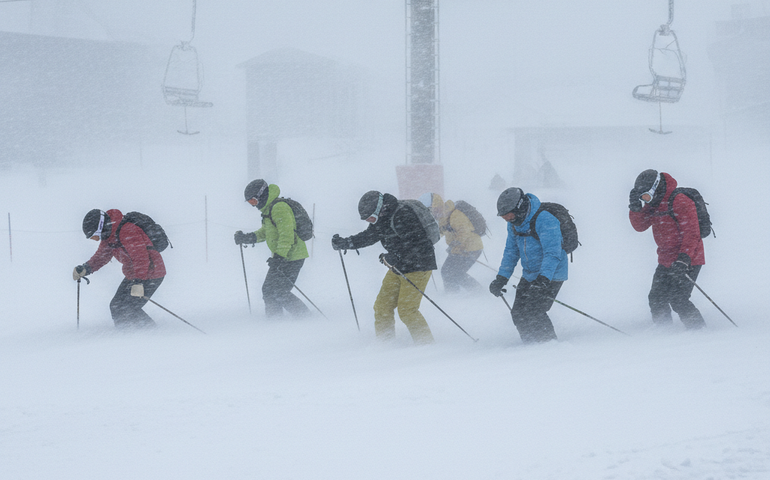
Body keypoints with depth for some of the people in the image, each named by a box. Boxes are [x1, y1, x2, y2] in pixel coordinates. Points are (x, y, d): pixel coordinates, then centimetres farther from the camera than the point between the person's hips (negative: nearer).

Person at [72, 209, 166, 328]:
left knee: (128, 310, -16)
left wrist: (138, 283, -38)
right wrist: (86, 269, 1)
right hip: (132, 276, 10)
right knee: (116, 307, 7)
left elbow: (141, 258, -32)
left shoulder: (127, 232, -27)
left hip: (150, 275, -10)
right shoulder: (107, 236, 3)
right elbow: (101, 256, 17)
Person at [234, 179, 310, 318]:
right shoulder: (268, 209, 16)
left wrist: (280, 256, -30)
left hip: (291, 257, -11)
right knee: (268, 290, 10)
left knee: (279, 292, -12)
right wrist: (247, 238, 12)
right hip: (280, 257, 11)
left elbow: (286, 234, -25)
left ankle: (302, 315, -3)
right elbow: (265, 232, 26)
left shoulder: (279, 208, -18)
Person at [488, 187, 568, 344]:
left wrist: (543, 279, -38)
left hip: (550, 276, -8)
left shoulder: (544, 220, -25)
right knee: (518, 313, 2)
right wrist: (501, 279, 10)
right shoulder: (514, 223, 2)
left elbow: (552, 253, -29)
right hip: (529, 276, 8)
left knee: (533, 313, -18)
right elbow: (511, 251, 15)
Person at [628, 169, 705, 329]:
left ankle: (698, 330, -5)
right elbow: (640, 226, 8)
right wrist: (635, 208, -10)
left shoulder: (680, 202, -18)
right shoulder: (653, 205, 7)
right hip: (666, 261, 9)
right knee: (656, 299, 6)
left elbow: (691, 233, -21)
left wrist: (684, 259, -30)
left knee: (678, 300, -16)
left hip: (688, 260, -9)